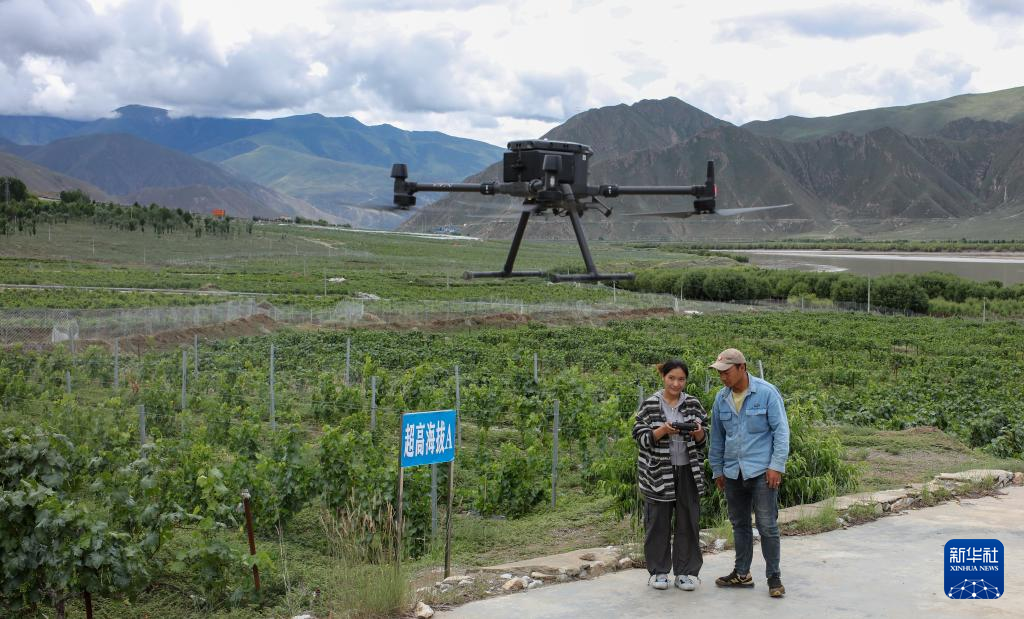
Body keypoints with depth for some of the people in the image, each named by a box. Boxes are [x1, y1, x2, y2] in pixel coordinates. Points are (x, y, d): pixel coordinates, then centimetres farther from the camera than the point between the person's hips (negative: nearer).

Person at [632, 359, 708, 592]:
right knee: (658, 522, 3)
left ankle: (686, 571, 14)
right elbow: (640, 438, -5)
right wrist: (662, 431, -22)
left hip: (688, 471, 2)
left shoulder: (693, 404, 7)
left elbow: (702, 442, 10)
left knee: (688, 521, 4)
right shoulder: (650, 405, -1)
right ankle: (658, 571, 15)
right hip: (658, 472, -2)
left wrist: (698, 432, -13)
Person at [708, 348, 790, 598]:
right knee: (739, 524, 13)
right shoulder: (721, 399, 6)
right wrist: (717, 470, 15)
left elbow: (781, 431, -8)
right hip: (732, 472, 5)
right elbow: (717, 437, 15)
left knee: (767, 525, -4)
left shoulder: (766, 393, -8)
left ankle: (774, 577, 7)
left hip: (761, 471, -5)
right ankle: (742, 574, 24)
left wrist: (776, 465, -13)